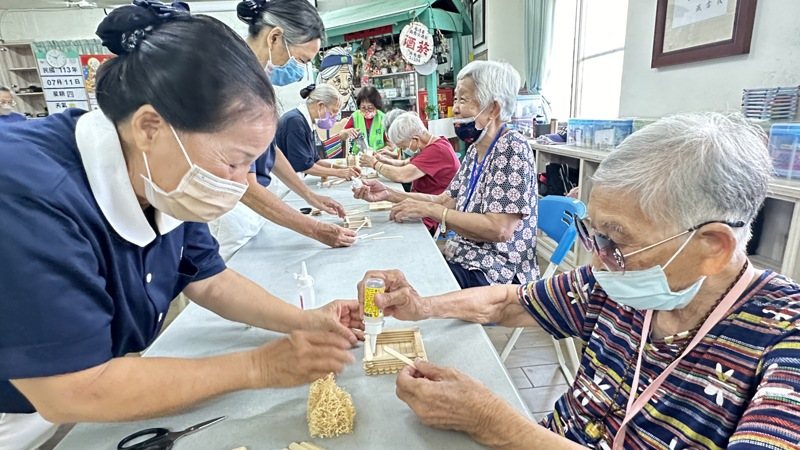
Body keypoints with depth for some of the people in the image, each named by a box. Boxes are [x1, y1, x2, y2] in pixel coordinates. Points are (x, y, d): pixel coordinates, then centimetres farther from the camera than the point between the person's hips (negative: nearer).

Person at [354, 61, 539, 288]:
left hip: (494, 274, -7)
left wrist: (429, 209, -20)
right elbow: (446, 201, 10)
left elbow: (499, 229, -24)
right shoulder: (475, 150, 10)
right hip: (464, 259, 8)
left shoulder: (512, 148, -17)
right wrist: (389, 194, 1)